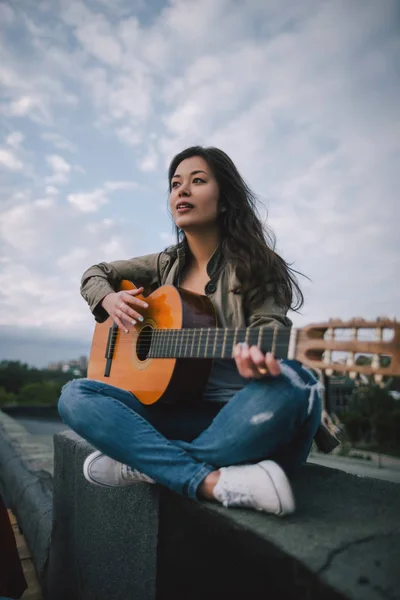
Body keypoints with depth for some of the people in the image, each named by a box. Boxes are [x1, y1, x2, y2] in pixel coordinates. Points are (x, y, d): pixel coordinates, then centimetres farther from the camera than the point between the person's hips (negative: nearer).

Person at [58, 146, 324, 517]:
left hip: (238, 414, -3)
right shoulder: (168, 264, 12)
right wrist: (109, 299, -1)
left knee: (291, 386, -36)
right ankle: (215, 482, -28)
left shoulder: (255, 263, 0)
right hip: (175, 407, 3)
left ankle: (144, 465, -21)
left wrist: (258, 353, -36)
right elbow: (95, 274, 23)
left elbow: (269, 323, -11)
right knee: (74, 396, -16)